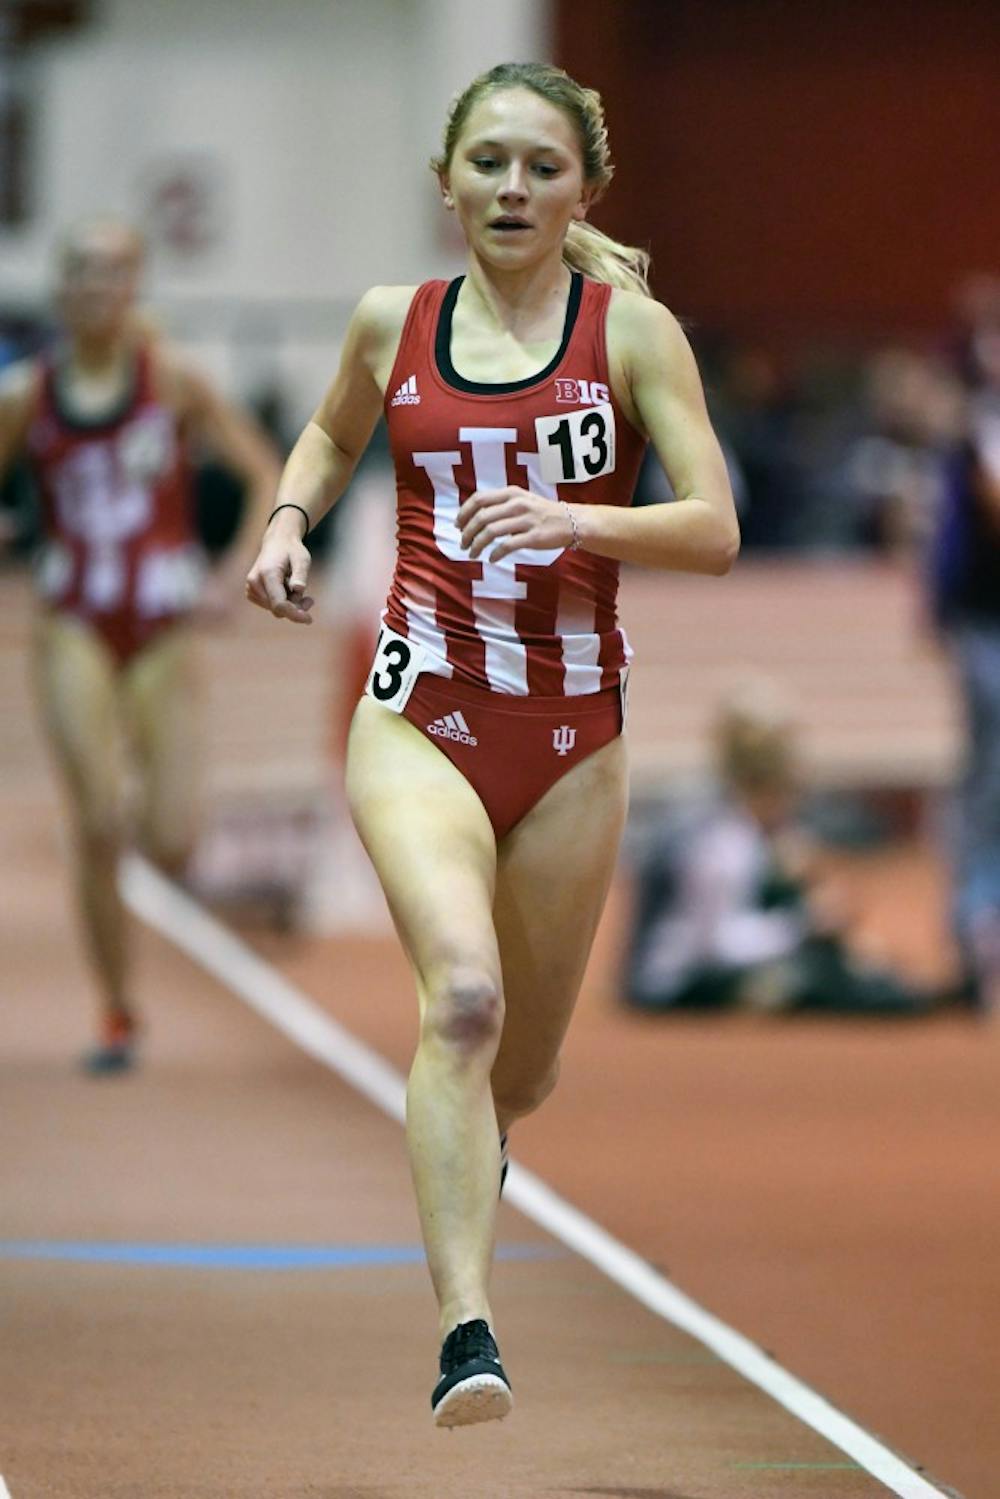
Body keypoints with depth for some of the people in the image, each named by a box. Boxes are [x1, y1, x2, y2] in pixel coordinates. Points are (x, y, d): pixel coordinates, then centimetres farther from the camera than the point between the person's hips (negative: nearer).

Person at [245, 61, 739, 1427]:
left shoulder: (631, 329, -2)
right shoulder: (394, 323, 5)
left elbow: (716, 531, -9)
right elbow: (333, 434, 27)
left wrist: (571, 517, -24)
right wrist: (289, 519, 6)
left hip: (571, 733, 1)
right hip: (419, 714, -1)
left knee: (522, 1067, 13)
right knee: (462, 993, -27)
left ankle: (460, 1159, 52)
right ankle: (468, 1339, -34)